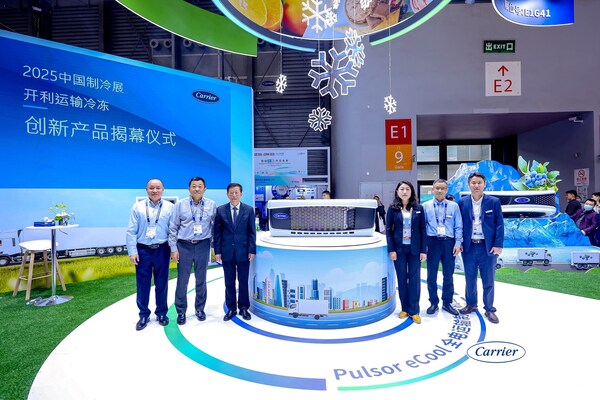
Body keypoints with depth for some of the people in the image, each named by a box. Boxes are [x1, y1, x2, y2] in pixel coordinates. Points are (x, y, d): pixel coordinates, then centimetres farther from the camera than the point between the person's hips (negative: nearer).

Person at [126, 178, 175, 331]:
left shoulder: (170, 207, 0)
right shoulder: (138, 207, 1)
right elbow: (131, 231, 0)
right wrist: (132, 252, -5)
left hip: (162, 250, 0)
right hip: (142, 250, 0)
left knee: (161, 283, 10)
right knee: (142, 284, 8)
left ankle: (161, 313, 27)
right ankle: (144, 315, 24)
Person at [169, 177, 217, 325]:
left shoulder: (211, 205, -1)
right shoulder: (180, 204, -3)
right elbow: (173, 228, -1)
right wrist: (173, 249, -3)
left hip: (203, 246, 1)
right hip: (184, 246, -1)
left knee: (201, 280, 12)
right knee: (182, 280, 5)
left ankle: (200, 309, 29)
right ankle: (181, 312, 21)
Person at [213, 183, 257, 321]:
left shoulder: (248, 210, 0)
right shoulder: (220, 210, 2)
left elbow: (252, 231, 1)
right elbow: (217, 232, 3)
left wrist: (252, 250, -5)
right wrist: (217, 250, -2)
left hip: (243, 251, 0)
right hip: (227, 251, 1)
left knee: (243, 281, 8)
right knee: (229, 282, 9)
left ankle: (243, 307, 22)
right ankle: (231, 308, 22)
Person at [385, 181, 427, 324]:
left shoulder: (418, 208, 2)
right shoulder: (393, 208, 0)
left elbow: (422, 230, 1)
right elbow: (388, 229, -1)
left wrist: (423, 250, -3)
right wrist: (391, 249, -7)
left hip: (414, 249, 0)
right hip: (399, 248, 0)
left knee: (414, 279, 3)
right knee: (402, 279, 7)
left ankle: (414, 310, 12)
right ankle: (404, 308, 20)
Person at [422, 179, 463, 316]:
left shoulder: (454, 206, 5)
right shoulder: (426, 206, 2)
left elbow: (458, 226, 4)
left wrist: (458, 243, -4)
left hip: (449, 243, 1)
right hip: (432, 242, -1)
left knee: (448, 275, 10)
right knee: (432, 275, 6)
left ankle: (447, 303, 24)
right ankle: (434, 303, 20)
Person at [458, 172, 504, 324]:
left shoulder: (494, 202, -2)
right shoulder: (462, 202, 2)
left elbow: (499, 224, -2)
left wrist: (498, 245, -9)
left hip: (488, 246, -1)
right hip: (469, 246, 2)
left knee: (488, 280, 7)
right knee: (470, 278, 12)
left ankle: (489, 309, 20)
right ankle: (471, 304, 29)